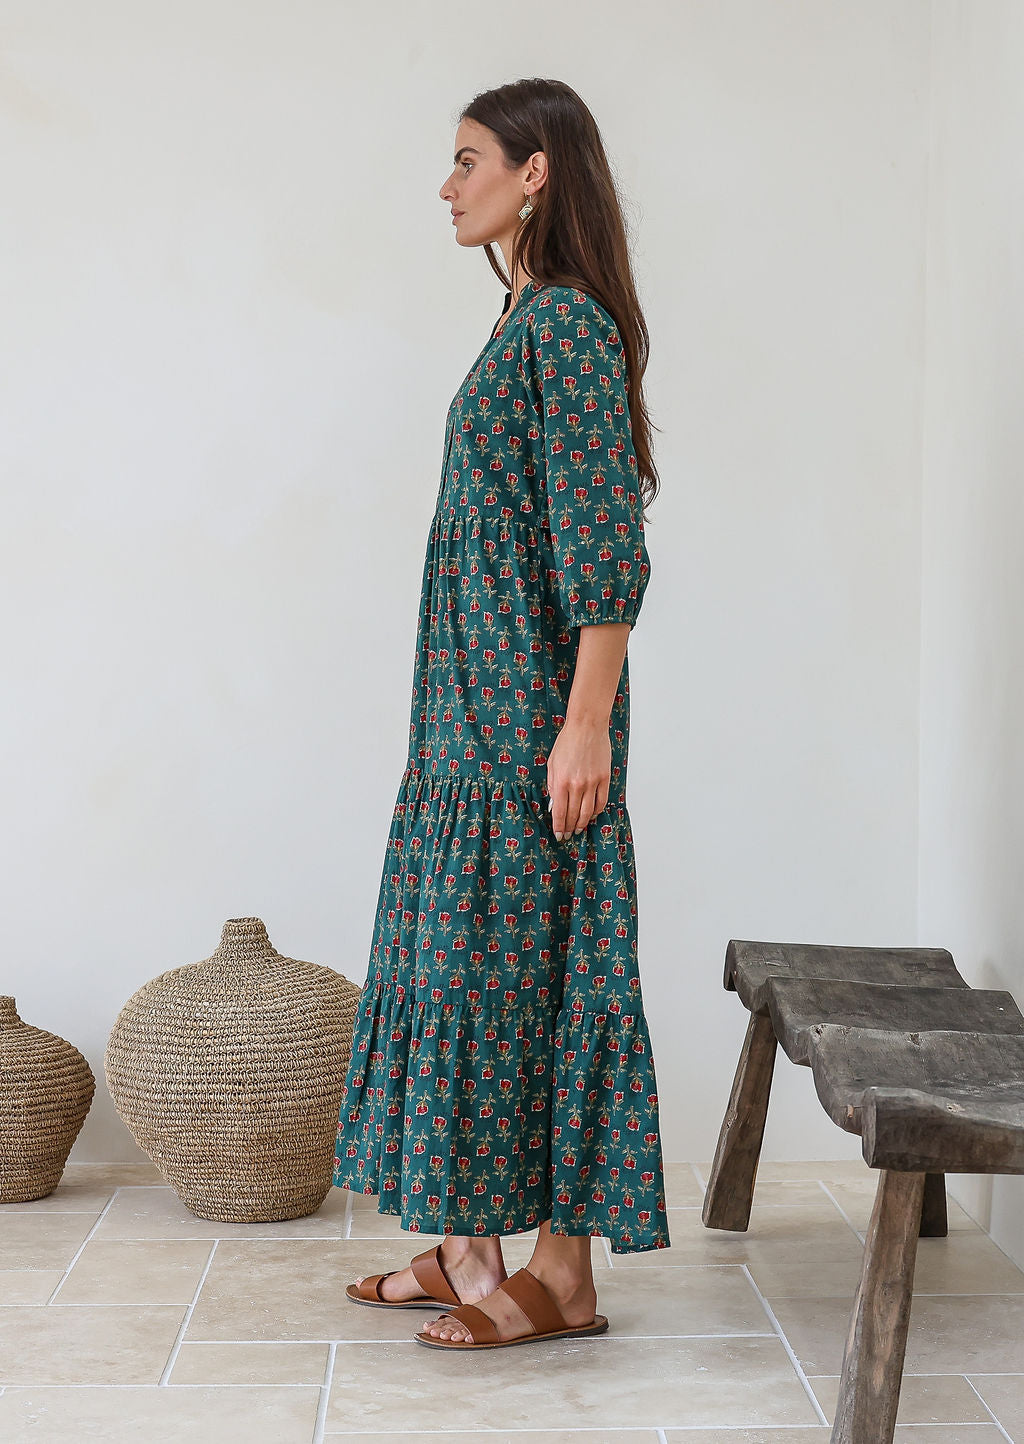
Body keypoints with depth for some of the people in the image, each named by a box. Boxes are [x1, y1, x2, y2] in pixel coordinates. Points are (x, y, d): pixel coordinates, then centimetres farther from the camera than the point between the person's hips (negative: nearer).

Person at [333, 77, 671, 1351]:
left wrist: (586, 725, -23)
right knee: (471, 957, 12)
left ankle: (562, 1277, 8)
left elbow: (605, 544, -19)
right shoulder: (525, 321, 16)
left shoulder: (568, 323, -13)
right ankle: (473, 1244, 23)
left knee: (524, 962, -4)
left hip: (531, 710, -10)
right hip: (478, 710, 10)